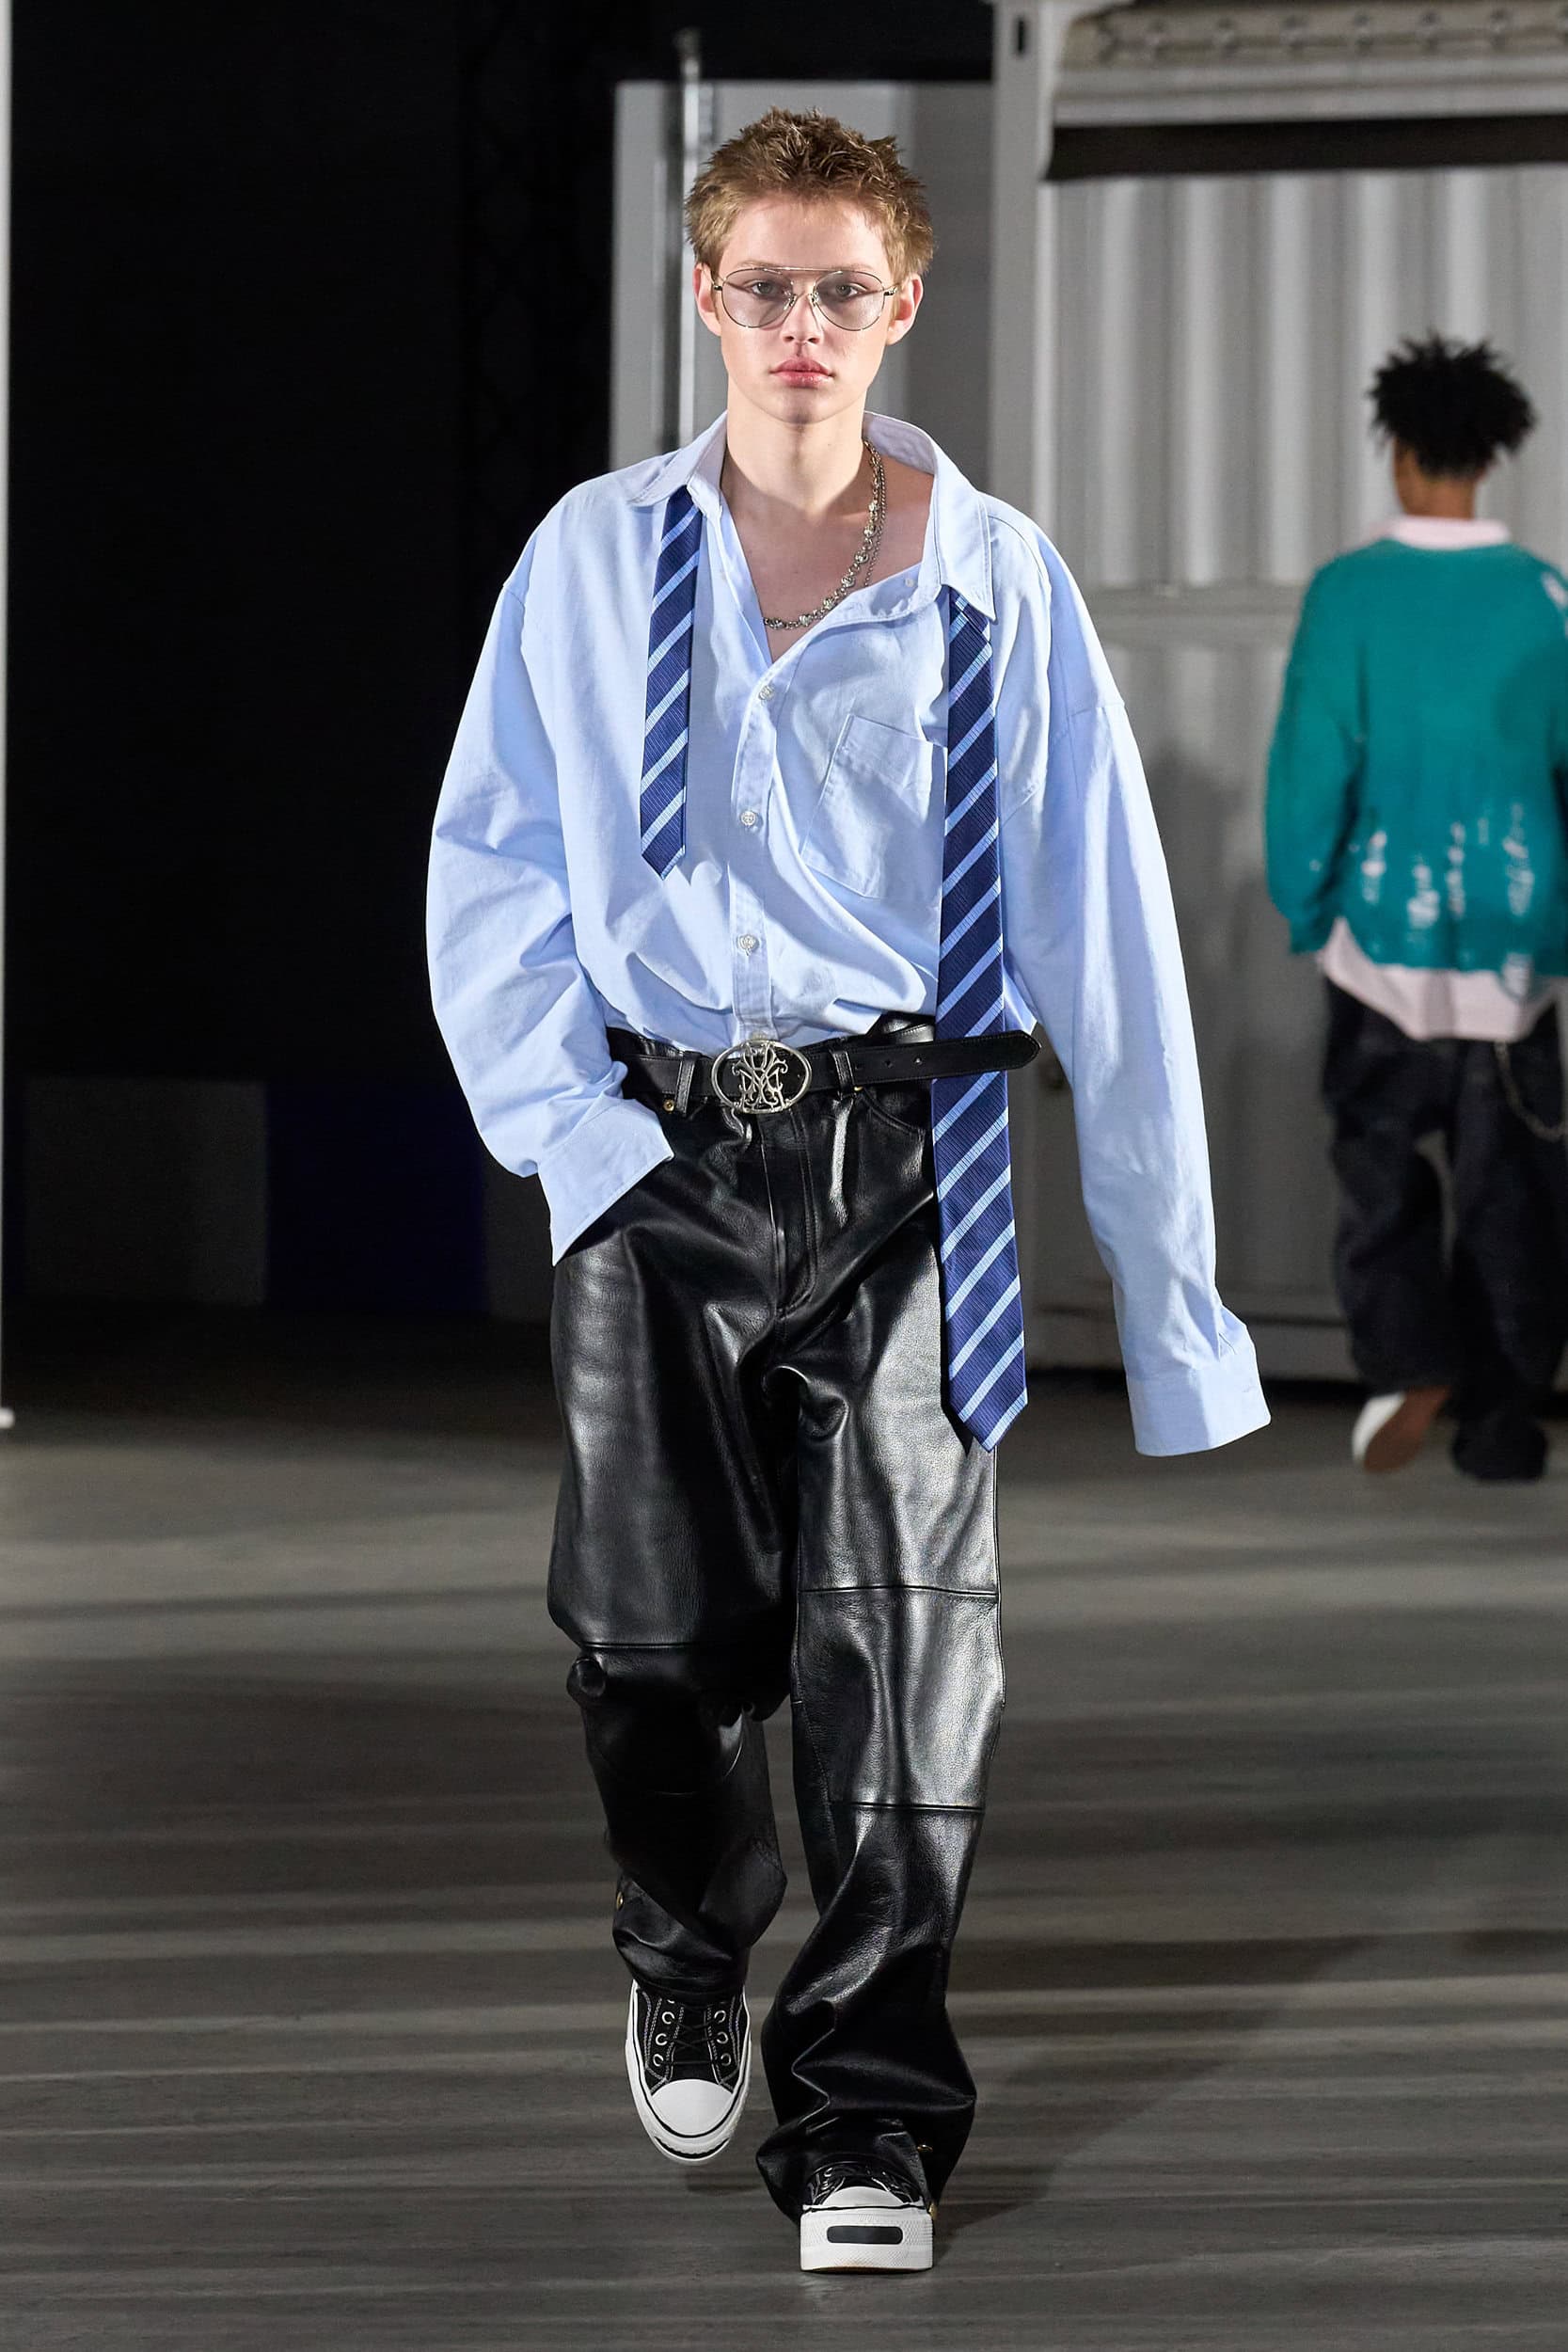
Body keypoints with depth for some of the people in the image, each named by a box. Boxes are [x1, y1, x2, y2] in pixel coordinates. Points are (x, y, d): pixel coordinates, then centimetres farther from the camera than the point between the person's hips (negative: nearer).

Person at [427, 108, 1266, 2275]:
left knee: (900, 1638, -8)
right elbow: (491, 876, 9)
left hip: (905, 1148, -1)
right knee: (653, 1634, 4)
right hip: (661, 1143, 2)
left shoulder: (996, 587, 0)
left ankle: (866, 2119, 1)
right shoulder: (595, 565, 5)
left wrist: (1167, 1282, 0)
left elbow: (1103, 920, 1)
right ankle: (690, 1964, 35)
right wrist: (574, 1127, -5)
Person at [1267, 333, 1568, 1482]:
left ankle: (1407, 1356, -16)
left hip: (1388, 920, -1)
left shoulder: (1350, 593, -5)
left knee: (1382, 1152, 6)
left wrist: (1301, 902, 6)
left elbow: (1312, 758, -5)